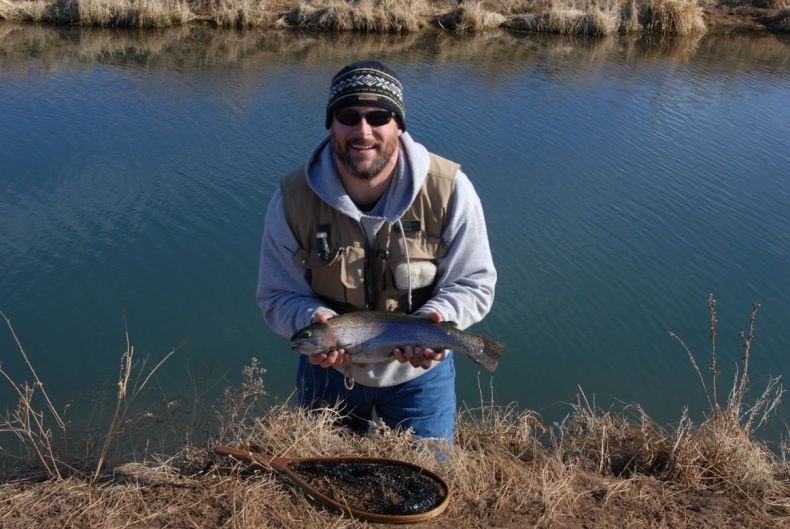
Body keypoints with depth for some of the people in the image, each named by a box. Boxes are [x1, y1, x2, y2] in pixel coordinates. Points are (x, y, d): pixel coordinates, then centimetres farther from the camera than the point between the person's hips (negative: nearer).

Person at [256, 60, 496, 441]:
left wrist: (436, 319, -33)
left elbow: (474, 284, -13)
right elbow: (278, 296, -11)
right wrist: (314, 319, -33)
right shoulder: (294, 199, -19)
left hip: (421, 372, -1)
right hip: (328, 368, 1)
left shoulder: (448, 189, -21)